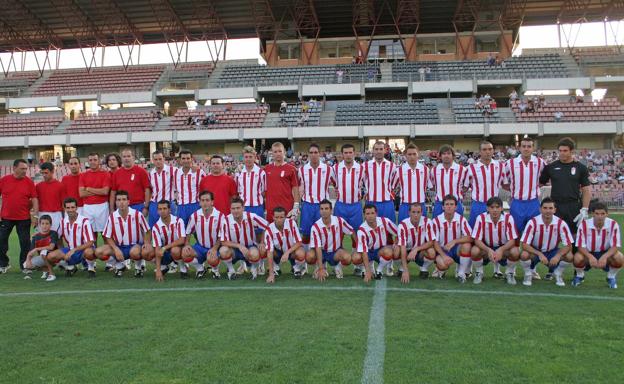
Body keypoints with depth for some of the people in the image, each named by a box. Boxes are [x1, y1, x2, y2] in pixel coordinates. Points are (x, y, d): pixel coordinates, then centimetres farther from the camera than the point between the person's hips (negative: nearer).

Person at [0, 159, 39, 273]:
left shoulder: (29, 182, -3)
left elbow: (34, 199, -2)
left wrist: (35, 215, -9)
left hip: (24, 218, -1)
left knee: (25, 242, 4)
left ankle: (24, 265, 17)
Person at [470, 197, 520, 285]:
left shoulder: (508, 218, -17)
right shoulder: (481, 218, -18)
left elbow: (512, 240, -17)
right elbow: (477, 240, -18)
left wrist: (501, 250, -37)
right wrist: (488, 250, -36)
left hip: (503, 248, 0)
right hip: (486, 248, 0)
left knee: (515, 252, -30)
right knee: (474, 251, -31)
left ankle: (510, 273, 2)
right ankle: (479, 273, 0)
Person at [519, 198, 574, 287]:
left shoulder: (561, 223, -16)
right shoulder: (533, 222, -21)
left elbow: (568, 245, -15)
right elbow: (524, 244, -23)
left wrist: (557, 256, -33)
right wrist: (540, 254, -35)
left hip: (552, 252, 2)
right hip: (535, 251, -2)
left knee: (569, 256, -25)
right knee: (524, 255, -34)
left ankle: (558, 275, 5)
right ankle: (528, 275, -1)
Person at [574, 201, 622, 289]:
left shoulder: (613, 224, -18)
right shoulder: (584, 225, -20)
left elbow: (615, 246, -19)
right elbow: (581, 246, -18)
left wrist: (605, 257, -38)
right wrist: (590, 256, -38)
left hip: (606, 253, 1)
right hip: (588, 253, -1)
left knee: (619, 258, -30)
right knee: (577, 258, -33)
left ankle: (611, 277, 5)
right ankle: (580, 276, 5)